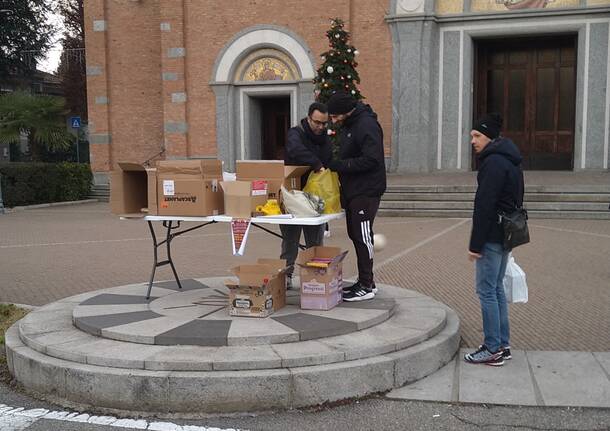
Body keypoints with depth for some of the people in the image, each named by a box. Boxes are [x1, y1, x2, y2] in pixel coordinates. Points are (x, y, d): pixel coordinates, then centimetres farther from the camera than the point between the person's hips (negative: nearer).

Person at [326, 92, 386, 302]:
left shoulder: (366, 125, -18)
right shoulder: (347, 125, 13)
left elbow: (371, 160, -25)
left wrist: (338, 164, -22)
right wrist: (335, 164, 6)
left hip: (366, 191, -10)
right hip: (352, 190, 10)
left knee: (362, 236, -5)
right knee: (355, 235, 13)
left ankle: (367, 286, 3)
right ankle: (365, 281, 23)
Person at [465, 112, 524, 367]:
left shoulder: (493, 163, -17)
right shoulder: (510, 161, 15)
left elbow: (484, 206, -21)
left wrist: (476, 244, -19)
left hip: (492, 236, -10)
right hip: (507, 234, 10)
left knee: (486, 291, -3)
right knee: (496, 289, 16)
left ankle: (493, 350, 4)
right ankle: (503, 345, 23)